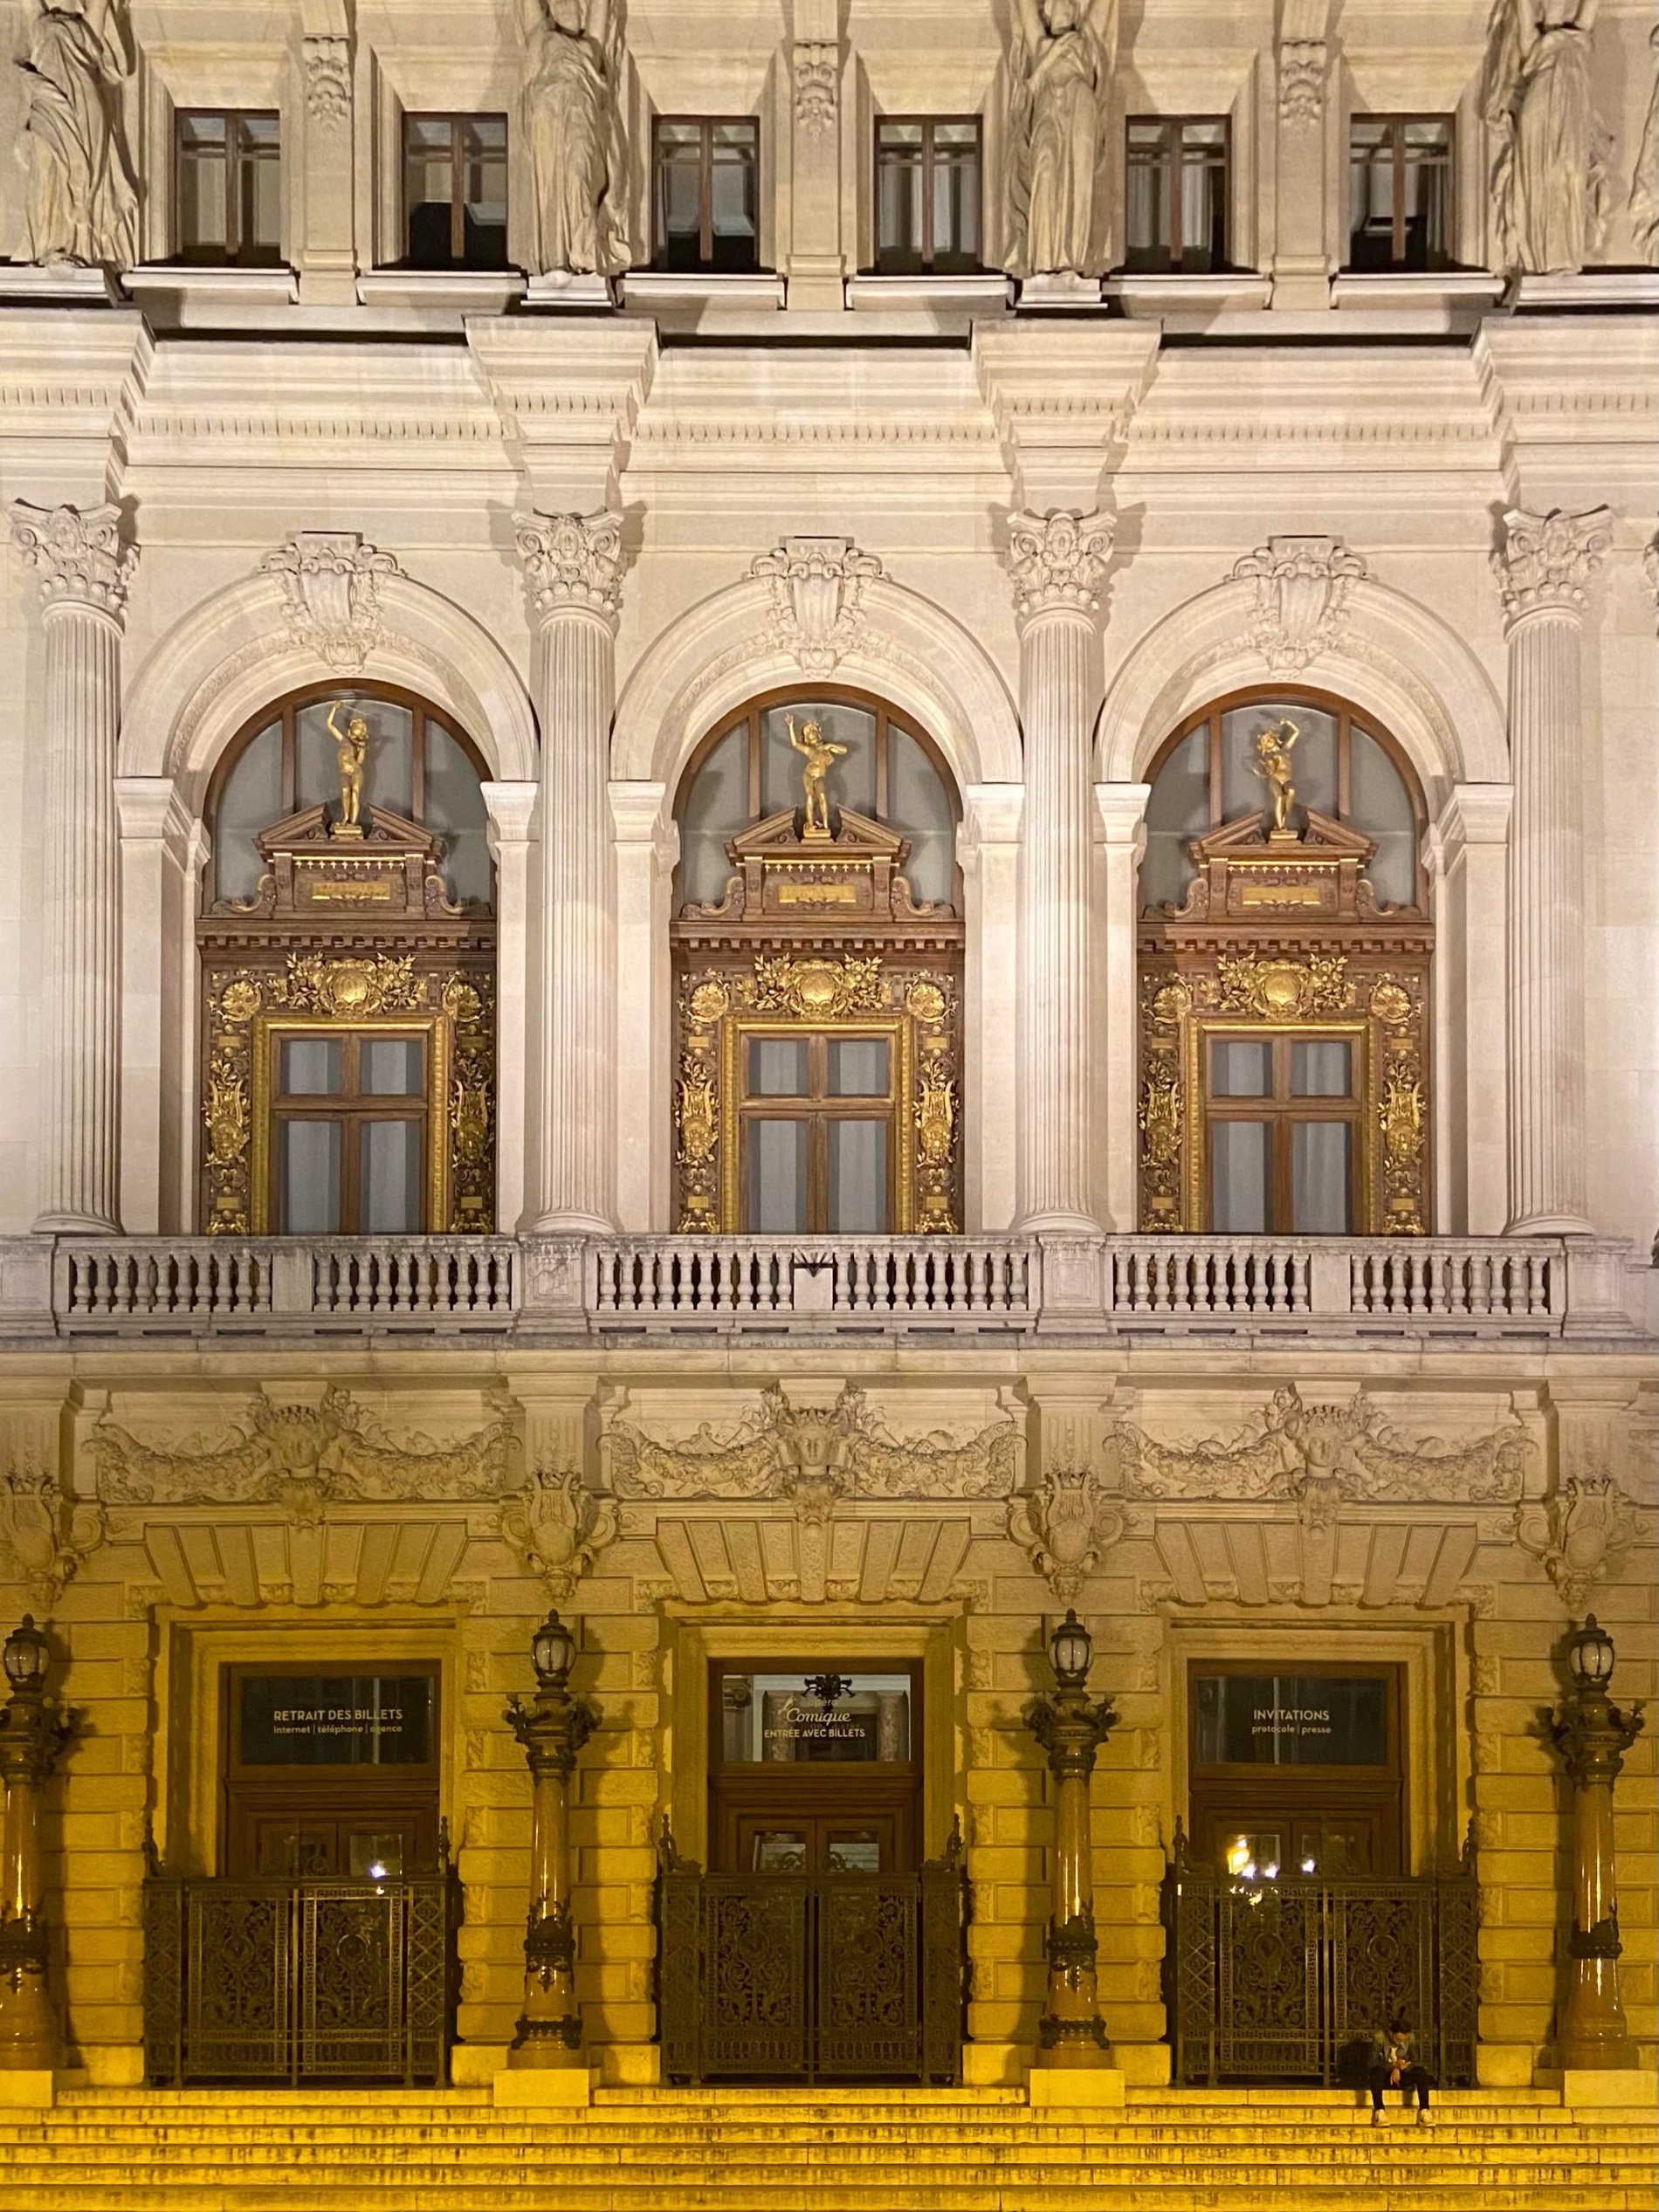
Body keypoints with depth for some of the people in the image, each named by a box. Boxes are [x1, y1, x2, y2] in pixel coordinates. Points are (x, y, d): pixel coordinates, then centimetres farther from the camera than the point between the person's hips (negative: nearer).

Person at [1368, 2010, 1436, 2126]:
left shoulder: (1411, 2038, -5)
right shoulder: (1379, 2037, -15)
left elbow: (1416, 2062, -8)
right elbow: (1374, 2063, -19)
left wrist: (1399, 2069, -27)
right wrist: (1393, 2065, -34)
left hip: (1401, 2077, 3)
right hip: (1384, 2078, -3)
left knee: (1421, 2071, -28)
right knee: (1376, 2071, -38)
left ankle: (1424, 2111, -33)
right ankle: (1379, 2111, -43)